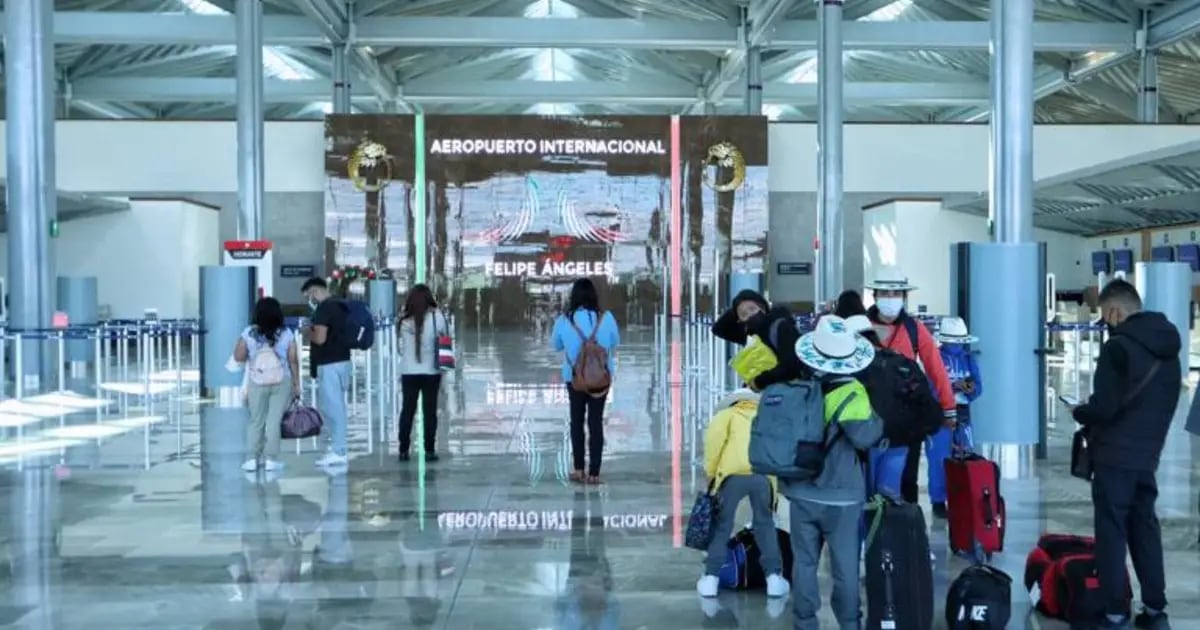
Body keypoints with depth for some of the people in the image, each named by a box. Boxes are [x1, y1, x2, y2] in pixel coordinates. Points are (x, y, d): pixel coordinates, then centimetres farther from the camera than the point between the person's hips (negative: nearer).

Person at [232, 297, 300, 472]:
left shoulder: (249, 333, -5)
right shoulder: (286, 334, -5)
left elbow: (238, 357, -5)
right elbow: (293, 360, -4)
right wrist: (297, 384, 3)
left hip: (257, 383, 1)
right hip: (282, 382, -1)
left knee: (256, 420, 11)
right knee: (274, 420, 3)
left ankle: (251, 459, 9)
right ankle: (270, 459, 3)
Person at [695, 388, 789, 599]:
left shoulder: (728, 415, 22)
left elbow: (714, 437, 2)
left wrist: (711, 473, 7)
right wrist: (776, 484, 19)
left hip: (734, 474, -2)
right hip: (763, 475, 2)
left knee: (722, 524, 9)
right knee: (765, 524, 17)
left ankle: (711, 577, 9)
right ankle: (774, 577, 11)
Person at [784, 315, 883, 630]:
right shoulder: (850, 393, -18)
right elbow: (864, 436, -28)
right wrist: (879, 419, -12)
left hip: (801, 493, 4)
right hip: (841, 497, -4)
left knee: (804, 561, 14)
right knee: (845, 566, 9)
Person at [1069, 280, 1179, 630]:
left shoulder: (1118, 346, -15)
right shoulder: (1169, 348, 11)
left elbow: (1103, 407, -19)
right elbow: (1165, 403, 18)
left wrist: (1079, 413, 0)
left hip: (1115, 456, -7)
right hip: (1147, 455, 7)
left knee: (1111, 532, -1)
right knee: (1145, 529, 15)